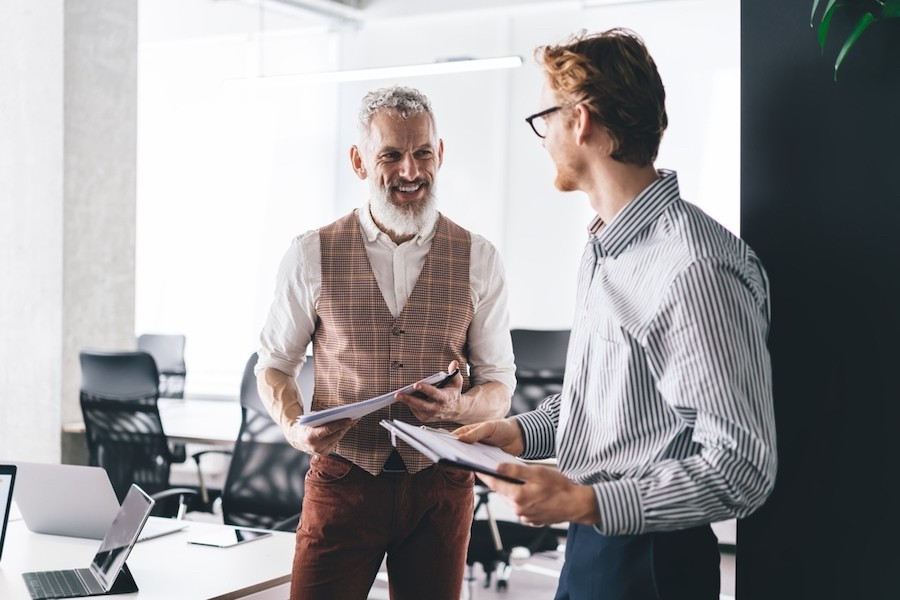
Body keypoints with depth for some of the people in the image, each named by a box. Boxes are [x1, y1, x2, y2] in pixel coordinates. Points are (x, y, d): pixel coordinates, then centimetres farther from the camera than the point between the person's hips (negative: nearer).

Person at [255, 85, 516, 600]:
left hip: (441, 486, 1)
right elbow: (276, 364, 8)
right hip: (342, 481, -1)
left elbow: (499, 384, 4)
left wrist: (458, 405, -19)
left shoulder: (479, 260, 0)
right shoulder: (311, 256, -2)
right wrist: (295, 428, -13)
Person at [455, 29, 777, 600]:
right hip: (587, 543, 9)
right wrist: (525, 431, 5)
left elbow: (739, 468, -25)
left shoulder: (695, 271, -24)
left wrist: (587, 503, -28)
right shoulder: (605, 247, 7)